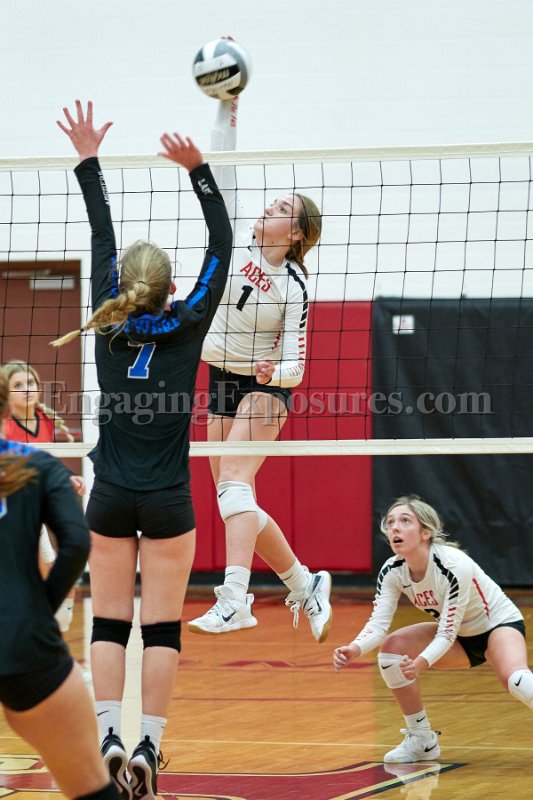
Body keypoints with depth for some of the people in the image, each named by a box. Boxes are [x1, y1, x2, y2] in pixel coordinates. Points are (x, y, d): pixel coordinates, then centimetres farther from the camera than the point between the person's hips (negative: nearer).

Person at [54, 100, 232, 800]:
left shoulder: (108, 325, 0)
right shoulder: (185, 327, -5)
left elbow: (102, 241, 7)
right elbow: (222, 245, -1)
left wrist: (89, 161, 13)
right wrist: (198, 171, -5)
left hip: (110, 499, 2)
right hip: (166, 501, -2)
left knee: (109, 624, 4)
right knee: (162, 628, -1)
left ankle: (108, 738, -7)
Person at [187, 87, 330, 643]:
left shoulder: (293, 286, -11)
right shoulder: (237, 241, 0)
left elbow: (294, 356, -11)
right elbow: (220, 176, -5)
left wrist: (279, 373, -34)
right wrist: (228, 108, -13)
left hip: (264, 388, -6)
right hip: (221, 383, 6)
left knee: (233, 485, -24)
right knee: (235, 501, 6)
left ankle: (235, 599, -37)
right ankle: (305, 585, 19)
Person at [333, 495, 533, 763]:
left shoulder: (455, 565, -32)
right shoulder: (392, 571, -14)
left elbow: (447, 633, -31)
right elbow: (378, 623, -18)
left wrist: (423, 663, -49)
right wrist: (355, 649, -39)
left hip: (499, 623, -7)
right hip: (460, 637, 7)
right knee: (391, 648, -12)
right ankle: (421, 740, 1)